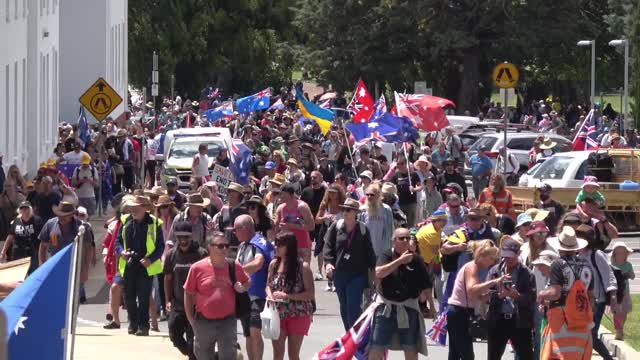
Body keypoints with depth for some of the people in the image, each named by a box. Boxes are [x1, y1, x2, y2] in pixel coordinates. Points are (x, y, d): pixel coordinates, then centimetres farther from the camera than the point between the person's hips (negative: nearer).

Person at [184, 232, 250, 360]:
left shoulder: (234, 267, -2)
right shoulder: (197, 268, -7)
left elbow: (248, 282, 17)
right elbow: (188, 294, 1)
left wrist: (243, 288, -7)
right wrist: (191, 320, 0)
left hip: (227, 321, 0)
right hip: (204, 322, 0)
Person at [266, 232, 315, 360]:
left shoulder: (303, 266, -12)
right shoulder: (274, 264, 2)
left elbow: (310, 294, -13)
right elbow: (268, 286, 14)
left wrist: (287, 296, -21)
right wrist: (270, 295, -10)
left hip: (298, 315, -4)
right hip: (278, 314, 4)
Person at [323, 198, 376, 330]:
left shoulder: (363, 229, 0)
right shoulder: (336, 226, 2)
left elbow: (368, 251, 6)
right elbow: (328, 245, 1)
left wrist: (373, 268, 6)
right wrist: (328, 262, -14)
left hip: (358, 274, -3)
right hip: (339, 273, 3)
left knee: (353, 306, -11)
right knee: (344, 306, 12)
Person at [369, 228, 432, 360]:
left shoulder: (416, 260, 2)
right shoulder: (387, 256, -3)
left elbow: (426, 284, 8)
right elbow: (379, 273, -23)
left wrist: (424, 293, -11)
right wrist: (400, 260, -25)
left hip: (408, 307, 1)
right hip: (386, 306, -1)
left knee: (411, 349, 5)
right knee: (376, 348, -2)